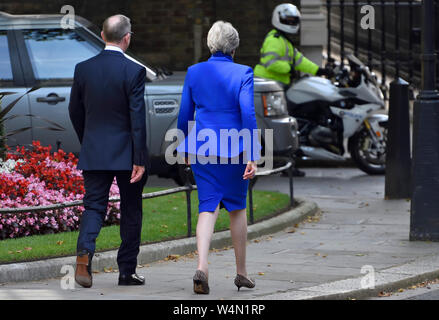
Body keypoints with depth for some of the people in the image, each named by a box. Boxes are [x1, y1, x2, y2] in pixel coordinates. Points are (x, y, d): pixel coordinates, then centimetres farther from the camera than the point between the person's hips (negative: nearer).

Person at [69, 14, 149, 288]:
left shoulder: (83, 69, 0)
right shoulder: (134, 71, -13)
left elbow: (75, 112, 8)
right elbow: (138, 118, -15)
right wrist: (140, 159, -12)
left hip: (94, 153, 3)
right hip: (126, 153, -3)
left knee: (94, 206, 5)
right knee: (131, 211, 10)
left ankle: (85, 252, -22)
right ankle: (127, 271, 14)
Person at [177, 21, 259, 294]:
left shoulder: (194, 72, 1)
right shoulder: (242, 73, -8)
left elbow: (185, 114, 7)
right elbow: (248, 115, -15)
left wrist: (183, 147, 21)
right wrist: (252, 156, -14)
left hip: (202, 148, 2)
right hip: (234, 148, -2)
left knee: (208, 208, 1)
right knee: (237, 207, 14)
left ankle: (202, 267, -21)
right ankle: (242, 272, 23)